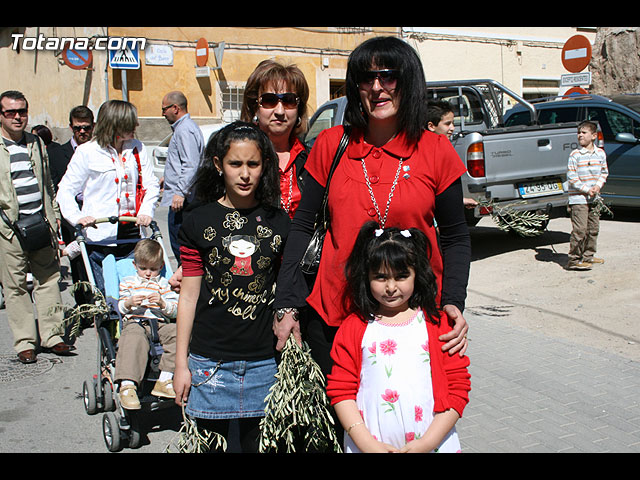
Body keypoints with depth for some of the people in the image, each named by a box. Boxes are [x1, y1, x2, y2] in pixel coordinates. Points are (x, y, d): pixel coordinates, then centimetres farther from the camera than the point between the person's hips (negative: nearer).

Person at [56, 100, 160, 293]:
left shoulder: (137, 148, 10)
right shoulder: (87, 152, -1)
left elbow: (151, 184, 11)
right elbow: (66, 190, 2)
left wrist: (146, 211, -7)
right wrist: (77, 217, -14)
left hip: (132, 236, 3)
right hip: (100, 238, -3)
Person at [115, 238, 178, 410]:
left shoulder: (164, 283, 19)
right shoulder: (127, 282, 20)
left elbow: (175, 310, 8)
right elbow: (119, 307, 11)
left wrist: (162, 303, -12)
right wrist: (129, 303, -10)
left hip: (161, 323, 2)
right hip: (135, 322, -2)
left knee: (177, 333, -29)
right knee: (134, 339, -37)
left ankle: (165, 380, -27)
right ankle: (127, 385, -44)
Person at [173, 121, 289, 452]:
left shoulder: (278, 221, 4)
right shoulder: (198, 221, -1)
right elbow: (189, 293, 1)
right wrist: (181, 363, 0)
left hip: (264, 361, 1)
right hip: (209, 360, -1)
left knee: (258, 442, 11)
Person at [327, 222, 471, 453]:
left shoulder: (437, 324, -1)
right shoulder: (353, 328, 0)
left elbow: (458, 387, -3)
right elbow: (340, 391, -2)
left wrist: (426, 443, -10)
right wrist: (368, 443, -12)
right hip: (367, 444, 0)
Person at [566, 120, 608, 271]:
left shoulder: (600, 153, 7)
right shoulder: (575, 154, -8)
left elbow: (604, 172, 13)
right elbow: (571, 176, -9)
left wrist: (598, 185, -6)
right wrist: (586, 189, -15)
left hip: (594, 198, 6)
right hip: (578, 198, -6)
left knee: (593, 228, 12)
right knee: (580, 229, -10)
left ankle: (588, 256, 26)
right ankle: (574, 260, -4)